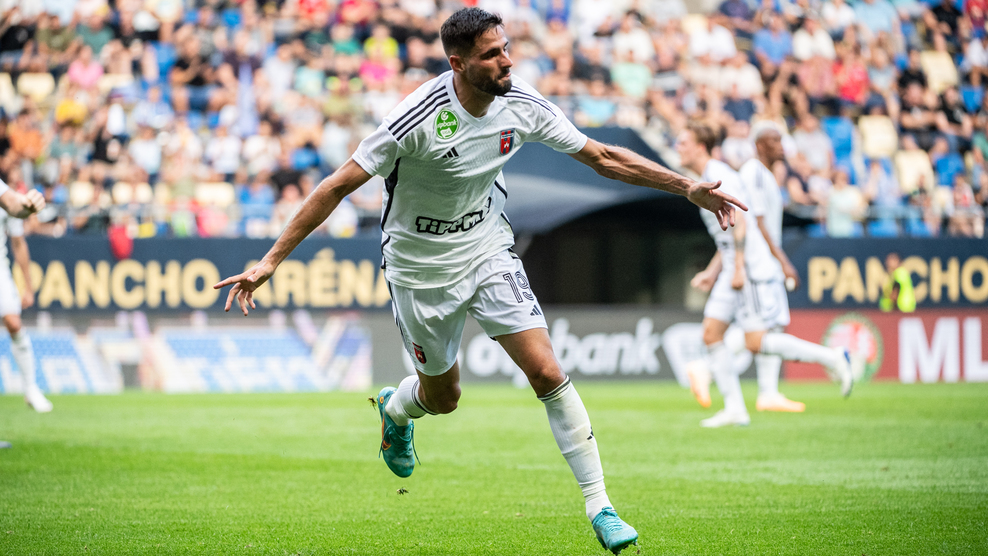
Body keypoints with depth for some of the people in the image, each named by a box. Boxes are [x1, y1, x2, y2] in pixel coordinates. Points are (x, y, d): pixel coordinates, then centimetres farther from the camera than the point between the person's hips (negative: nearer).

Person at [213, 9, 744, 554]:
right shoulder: (419, 117, -27)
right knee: (442, 396, 14)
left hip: (488, 253, 3)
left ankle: (599, 506, -7)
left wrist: (688, 187, -5)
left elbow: (603, 156, -1)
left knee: (547, 373, -13)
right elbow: (339, 185, -23)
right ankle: (394, 407, 53)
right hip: (420, 268, -3)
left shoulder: (522, 105, -13)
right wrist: (271, 260, -25)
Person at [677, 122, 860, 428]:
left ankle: (835, 358, -4)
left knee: (756, 342, -13)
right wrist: (712, 271, 20)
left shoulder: (718, 175, -11)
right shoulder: (706, 179, 19)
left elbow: (739, 222, -20)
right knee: (711, 332, 1)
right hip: (734, 269, 10)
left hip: (753, 267, -10)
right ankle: (734, 408, 2)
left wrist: (738, 269, -24)